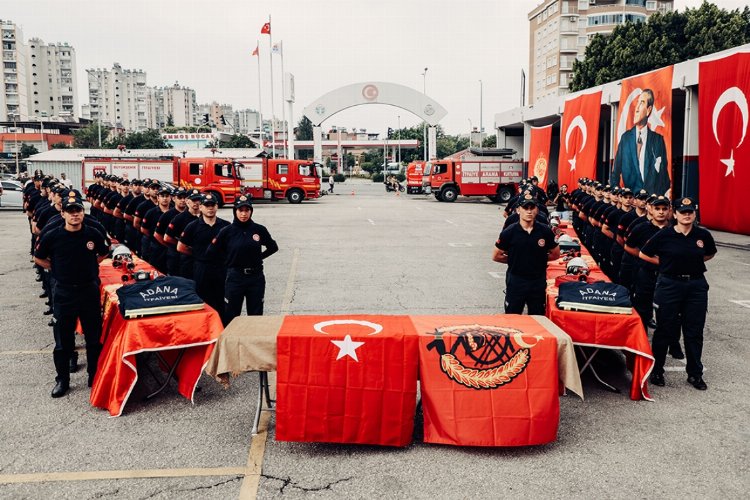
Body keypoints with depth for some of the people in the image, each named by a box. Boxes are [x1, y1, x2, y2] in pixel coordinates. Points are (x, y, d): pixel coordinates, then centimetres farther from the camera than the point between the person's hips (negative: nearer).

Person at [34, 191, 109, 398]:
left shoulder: (93, 234, -4)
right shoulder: (53, 236, -8)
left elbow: (103, 253, 16)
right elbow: (38, 258, 8)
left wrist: (89, 265, 6)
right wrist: (57, 269, 1)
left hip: (90, 291, 1)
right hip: (64, 293, -1)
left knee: (94, 337, 10)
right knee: (63, 340, 7)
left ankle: (95, 376, 24)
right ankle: (62, 380, 22)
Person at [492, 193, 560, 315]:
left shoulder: (545, 231, -4)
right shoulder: (509, 232, -9)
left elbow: (555, 254, 10)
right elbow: (496, 256, 0)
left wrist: (539, 259, 2)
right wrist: (513, 260, 1)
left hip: (538, 283, 2)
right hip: (515, 282, -2)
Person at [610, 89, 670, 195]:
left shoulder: (658, 139, 5)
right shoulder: (625, 137, 10)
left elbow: (664, 172, 5)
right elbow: (616, 172, 11)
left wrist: (666, 194, -11)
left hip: (652, 196, -1)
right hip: (629, 196, 1)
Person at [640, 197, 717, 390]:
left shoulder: (703, 235, -1)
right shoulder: (664, 235, -8)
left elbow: (710, 253, 19)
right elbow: (643, 254, 2)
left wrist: (694, 262, 7)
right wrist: (665, 263, 0)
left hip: (696, 286, 2)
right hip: (669, 285, -2)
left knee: (694, 331, 9)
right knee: (665, 330, 5)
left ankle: (695, 374, 22)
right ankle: (656, 370, 19)